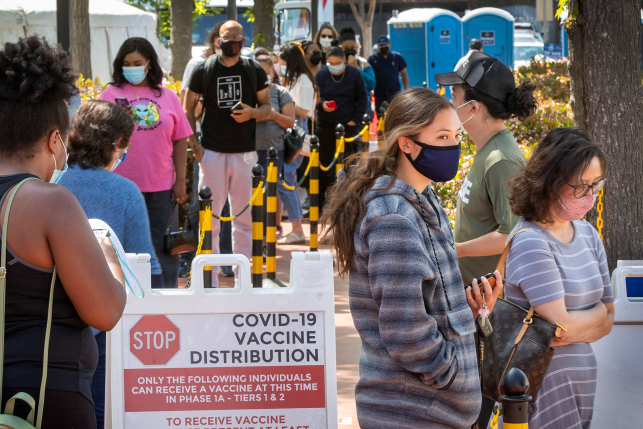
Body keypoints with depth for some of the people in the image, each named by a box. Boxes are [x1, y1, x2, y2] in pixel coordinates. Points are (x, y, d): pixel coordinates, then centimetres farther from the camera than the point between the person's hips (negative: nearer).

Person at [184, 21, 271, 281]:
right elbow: (188, 109, 7)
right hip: (212, 152, -1)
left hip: (245, 152, 1)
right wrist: (194, 144, -4)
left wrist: (252, 113, -10)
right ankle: (209, 273, 7)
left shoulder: (254, 71, 7)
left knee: (244, 215, 6)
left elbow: (267, 107, 12)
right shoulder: (203, 70, 3)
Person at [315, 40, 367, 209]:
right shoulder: (321, 74, 1)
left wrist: (355, 119, -5)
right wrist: (322, 104, -15)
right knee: (324, 163, 4)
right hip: (325, 125, 1)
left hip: (348, 125, -1)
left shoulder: (354, 74, -2)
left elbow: (362, 98, 3)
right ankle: (320, 200, 11)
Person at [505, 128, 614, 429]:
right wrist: (596, 313, -1)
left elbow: (607, 321, 11)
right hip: (545, 387, -7)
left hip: (582, 381, 7)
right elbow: (561, 326, -20)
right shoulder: (530, 243, -16)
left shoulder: (587, 234, 9)